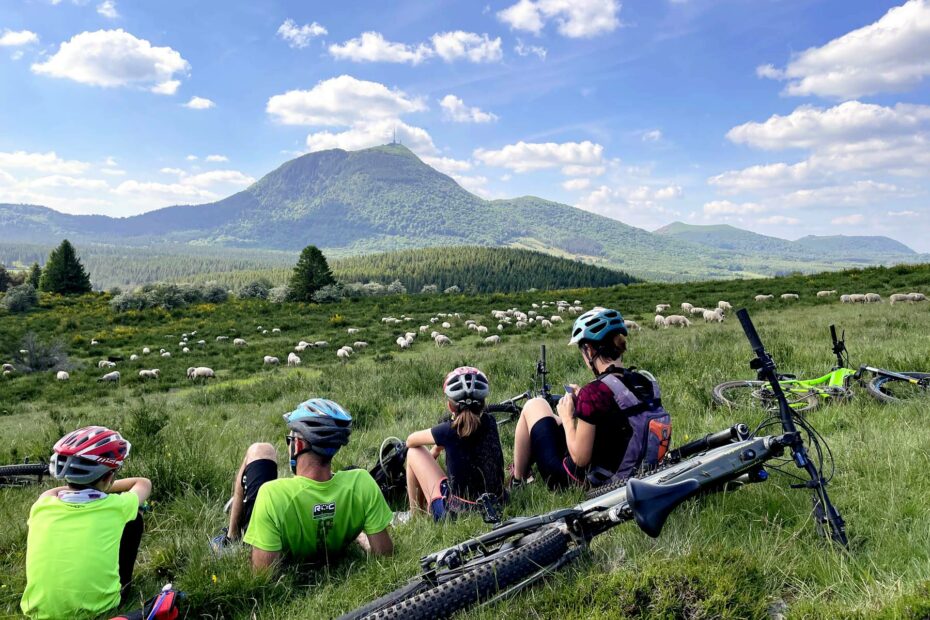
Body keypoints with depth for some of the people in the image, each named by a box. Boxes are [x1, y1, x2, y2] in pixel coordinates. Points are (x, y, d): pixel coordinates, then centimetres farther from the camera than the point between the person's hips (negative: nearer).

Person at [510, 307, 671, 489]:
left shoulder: (595, 392, -28)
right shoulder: (648, 381, -5)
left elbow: (580, 459, -22)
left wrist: (567, 418, -7)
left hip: (583, 482, -7)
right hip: (620, 479, 8)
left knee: (534, 406, 11)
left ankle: (516, 484, 23)